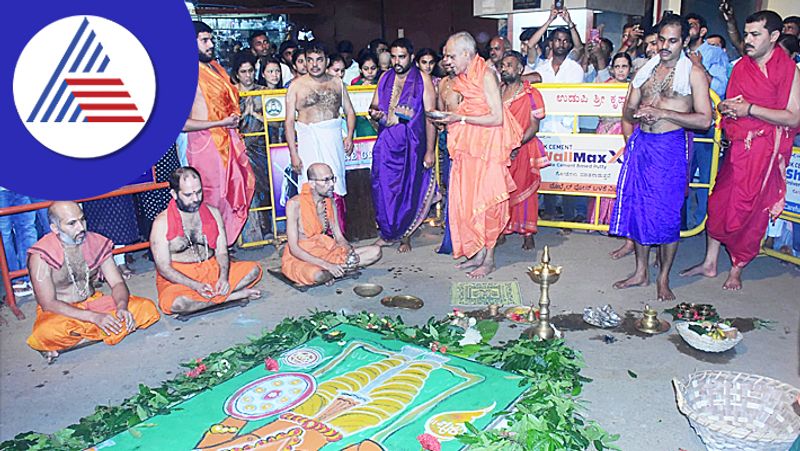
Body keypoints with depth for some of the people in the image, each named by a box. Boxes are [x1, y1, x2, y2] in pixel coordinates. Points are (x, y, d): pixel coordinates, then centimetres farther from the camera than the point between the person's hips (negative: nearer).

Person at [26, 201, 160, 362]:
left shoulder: (96, 243, -3)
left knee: (148, 309, -17)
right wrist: (94, 317, -28)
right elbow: (48, 304, -19)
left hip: (93, 303, 5)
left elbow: (117, 283, -1)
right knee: (45, 334, -40)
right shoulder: (41, 256, -16)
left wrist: (122, 307, -23)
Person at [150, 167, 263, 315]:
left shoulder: (213, 213, 3)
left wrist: (223, 277, -20)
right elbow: (164, 268, -13)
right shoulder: (162, 223, -10)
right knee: (175, 303, -38)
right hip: (177, 277, -3)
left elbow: (222, 252, 2)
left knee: (254, 269, -13)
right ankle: (235, 295, -22)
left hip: (211, 269, 4)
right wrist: (196, 286, -27)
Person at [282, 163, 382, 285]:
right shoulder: (295, 204, -19)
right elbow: (294, 248, -22)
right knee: (318, 275, -42)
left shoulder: (330, 202, 2)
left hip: (326, 252, 6)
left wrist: (350, 251, -16)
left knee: (375, 251, -5)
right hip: (300, 258, -6)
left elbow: (339, 236, 7)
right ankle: (344, 269, -11)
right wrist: (326, 265, -30)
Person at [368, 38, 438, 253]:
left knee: (409, 189, 4)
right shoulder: (385, 78, 11)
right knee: (382, 187, 1)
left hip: (412, 143, -3)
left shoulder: (422, 79, -2)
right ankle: (387, 233, 18)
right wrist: (374, 112, -5)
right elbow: (374, 104, 22)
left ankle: (405, 236, 19)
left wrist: (430, 151, -12)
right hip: (386, 141, 4)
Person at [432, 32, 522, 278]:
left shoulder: (486, 76, -12)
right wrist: (449, 119, 4)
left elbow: (497, 118, -18)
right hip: (467, 147, 8)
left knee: (485, 202, -3)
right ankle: (477, 254, 16)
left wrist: (460, 118, -16)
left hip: (487, 147, -8)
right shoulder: (462, 79, 12)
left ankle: (489, 259, 7)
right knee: (467, 200, 6)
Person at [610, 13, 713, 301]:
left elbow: (704, 120, -9)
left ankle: (663, 279, 13)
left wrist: (662, 113, -19)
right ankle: (641, 272, 21)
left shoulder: (694, 73, -2)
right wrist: (640, 115, -10)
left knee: (667, 213, -1)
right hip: (641, 144, 5)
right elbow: (627, 110, 14)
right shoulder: (646, 70, 12)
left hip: (670, 147, -4)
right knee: (638, 207, 7)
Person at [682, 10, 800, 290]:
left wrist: (749, 109, -18)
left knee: (749, 212, 4)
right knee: (720, 202, 6)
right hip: (738, 146, 5)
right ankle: (710, 264, 17)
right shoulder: (740, 67, 10)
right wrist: (726, 108, -3)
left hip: (766, 149, -5)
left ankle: (736, 270, 20)